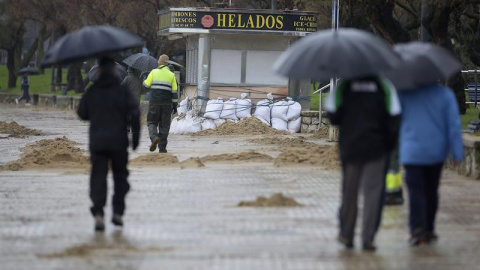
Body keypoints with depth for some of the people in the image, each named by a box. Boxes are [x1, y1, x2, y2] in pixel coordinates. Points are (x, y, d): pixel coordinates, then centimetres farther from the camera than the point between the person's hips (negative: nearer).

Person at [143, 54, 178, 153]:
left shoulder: (154, 72, 0)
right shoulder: (171, 75, 3)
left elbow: (146, 84, 6)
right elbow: (174, 92, 3)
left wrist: (144, 81, 29)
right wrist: (175, 104, 10)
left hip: (154, 103, -1)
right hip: (167, 104, 1)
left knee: (152, 122, 9)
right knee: (164, 125, 7)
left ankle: (154, 137, -20)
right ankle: (162, 147, 5)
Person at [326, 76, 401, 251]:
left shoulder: (344, 86, -1)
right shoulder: (384, 86, -1)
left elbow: (332, 114, -6)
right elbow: (394, 116, -6)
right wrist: (390, 143, 4)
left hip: (349, 146, 1)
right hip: (376, 148, -1)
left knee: (349, 191, 12)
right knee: (372, 191, 1)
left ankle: (346, 235, 18)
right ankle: (368, 238, -5)